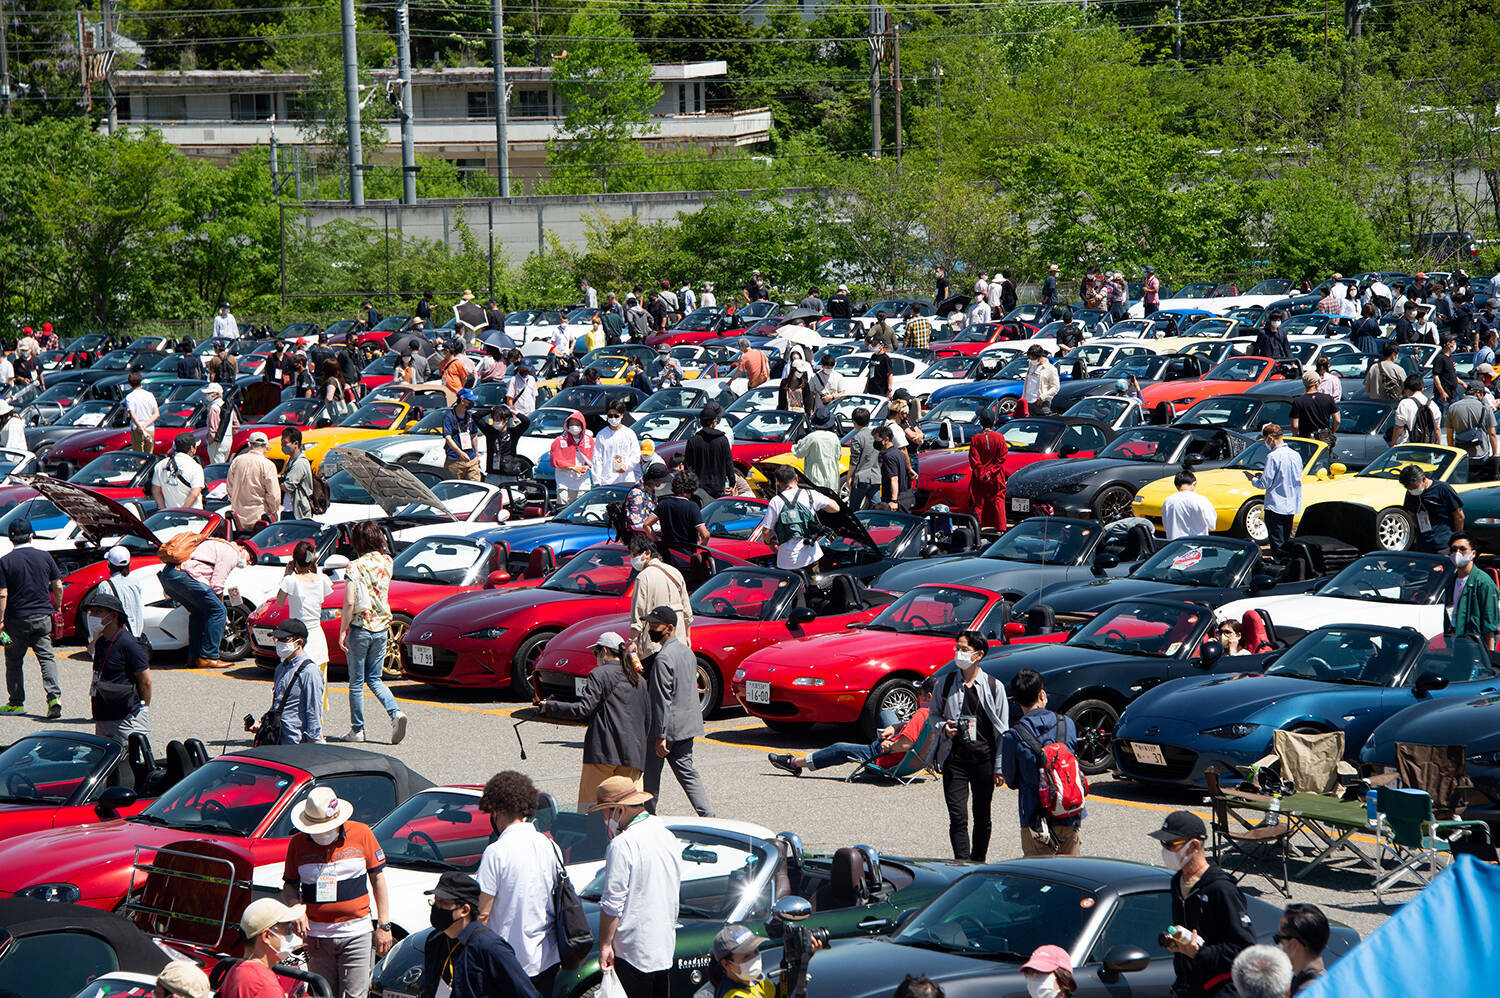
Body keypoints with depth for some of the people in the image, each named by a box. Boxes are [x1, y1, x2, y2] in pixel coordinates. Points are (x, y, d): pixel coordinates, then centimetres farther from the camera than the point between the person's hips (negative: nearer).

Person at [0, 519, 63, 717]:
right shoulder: (44, 557, 1)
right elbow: (58, 587, 5)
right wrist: (57, 607, 21)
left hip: (16, 619, -2)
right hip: (42, 616, 2)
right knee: (46, 657, 5)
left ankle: (16, 702, 16)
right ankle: (54, 697, -12)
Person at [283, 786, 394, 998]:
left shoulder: (361, 834, -1)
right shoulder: (298, 843, 2)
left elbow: (378, 879, 5)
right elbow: (289, 885, 12)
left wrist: (383, 925, 3)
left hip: (355, 933, -2)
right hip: (316, 936, 2)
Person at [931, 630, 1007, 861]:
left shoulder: (994, 686, 1)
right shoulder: (945, 682, 2)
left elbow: (1003, 729, 4)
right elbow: (933, 714, 15)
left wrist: (999, 766, 0)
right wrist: (943, 727, -9)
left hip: (984, 758, 1)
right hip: (955, 759, -1)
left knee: (982, 818, 9)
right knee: (958, 818, -8)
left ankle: (978, 864, 22)